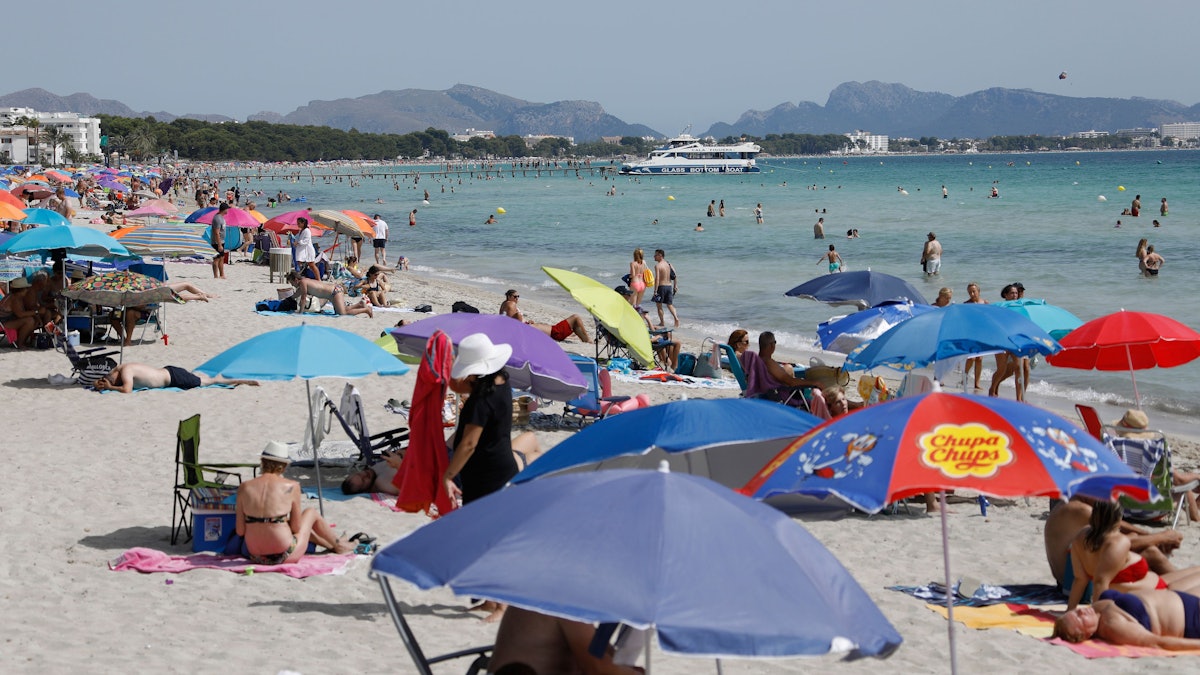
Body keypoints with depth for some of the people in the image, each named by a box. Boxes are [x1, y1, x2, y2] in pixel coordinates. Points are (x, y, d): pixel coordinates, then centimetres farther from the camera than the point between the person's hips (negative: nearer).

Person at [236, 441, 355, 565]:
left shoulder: (244, 488, -4)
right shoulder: (291, 487, -10)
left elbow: (240, 531, -2)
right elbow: (296, 528, -3)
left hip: (255, 557, 4)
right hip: (283, 557, -4)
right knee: (311, 513, 25)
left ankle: (330, 544, 55)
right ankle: (338, 545, 47)